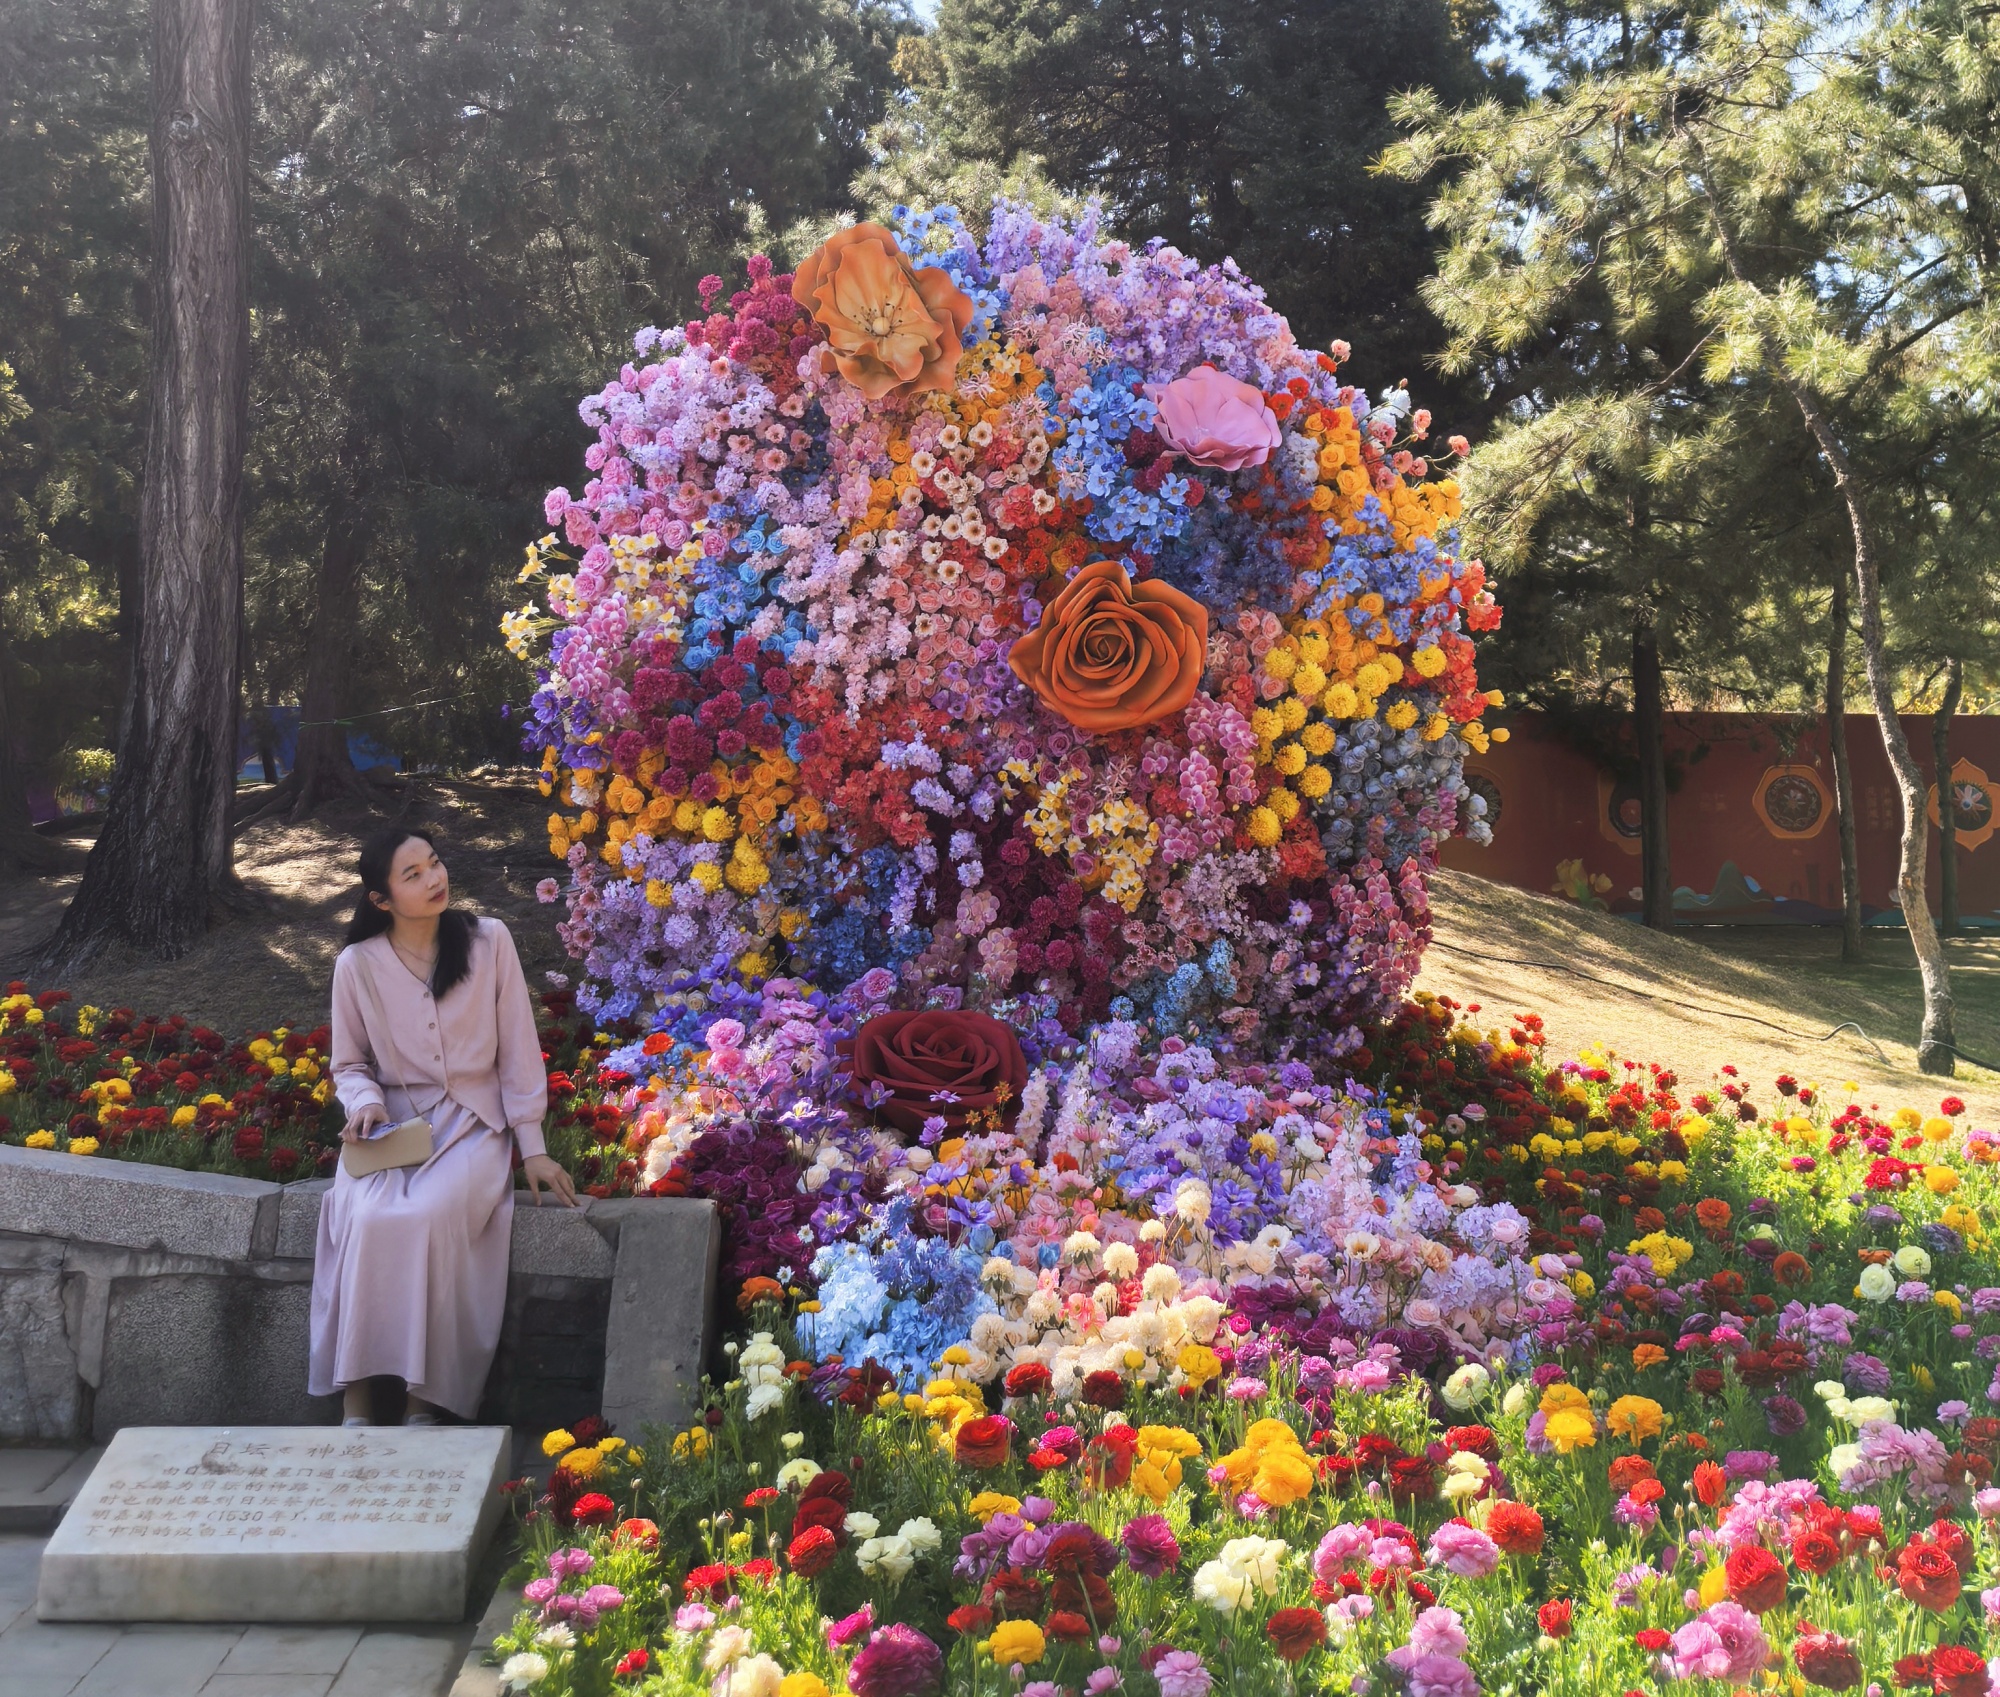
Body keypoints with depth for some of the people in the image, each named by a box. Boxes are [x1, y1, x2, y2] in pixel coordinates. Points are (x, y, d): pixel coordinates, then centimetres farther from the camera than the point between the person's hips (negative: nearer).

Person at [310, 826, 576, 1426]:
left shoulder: (489, 941, -2)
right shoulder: (357, 965, -1)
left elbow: (518, 1051, 2)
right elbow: (349, 1065, 12)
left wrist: (532, 1149, 0)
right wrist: (364, 1102, -12)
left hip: (472, 1124, -1)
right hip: (392, 1127, 1)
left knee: (428, 1215, -32)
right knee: (370, 1219, -31)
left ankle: (423, 1401, -22)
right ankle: (355, 1400, -23)